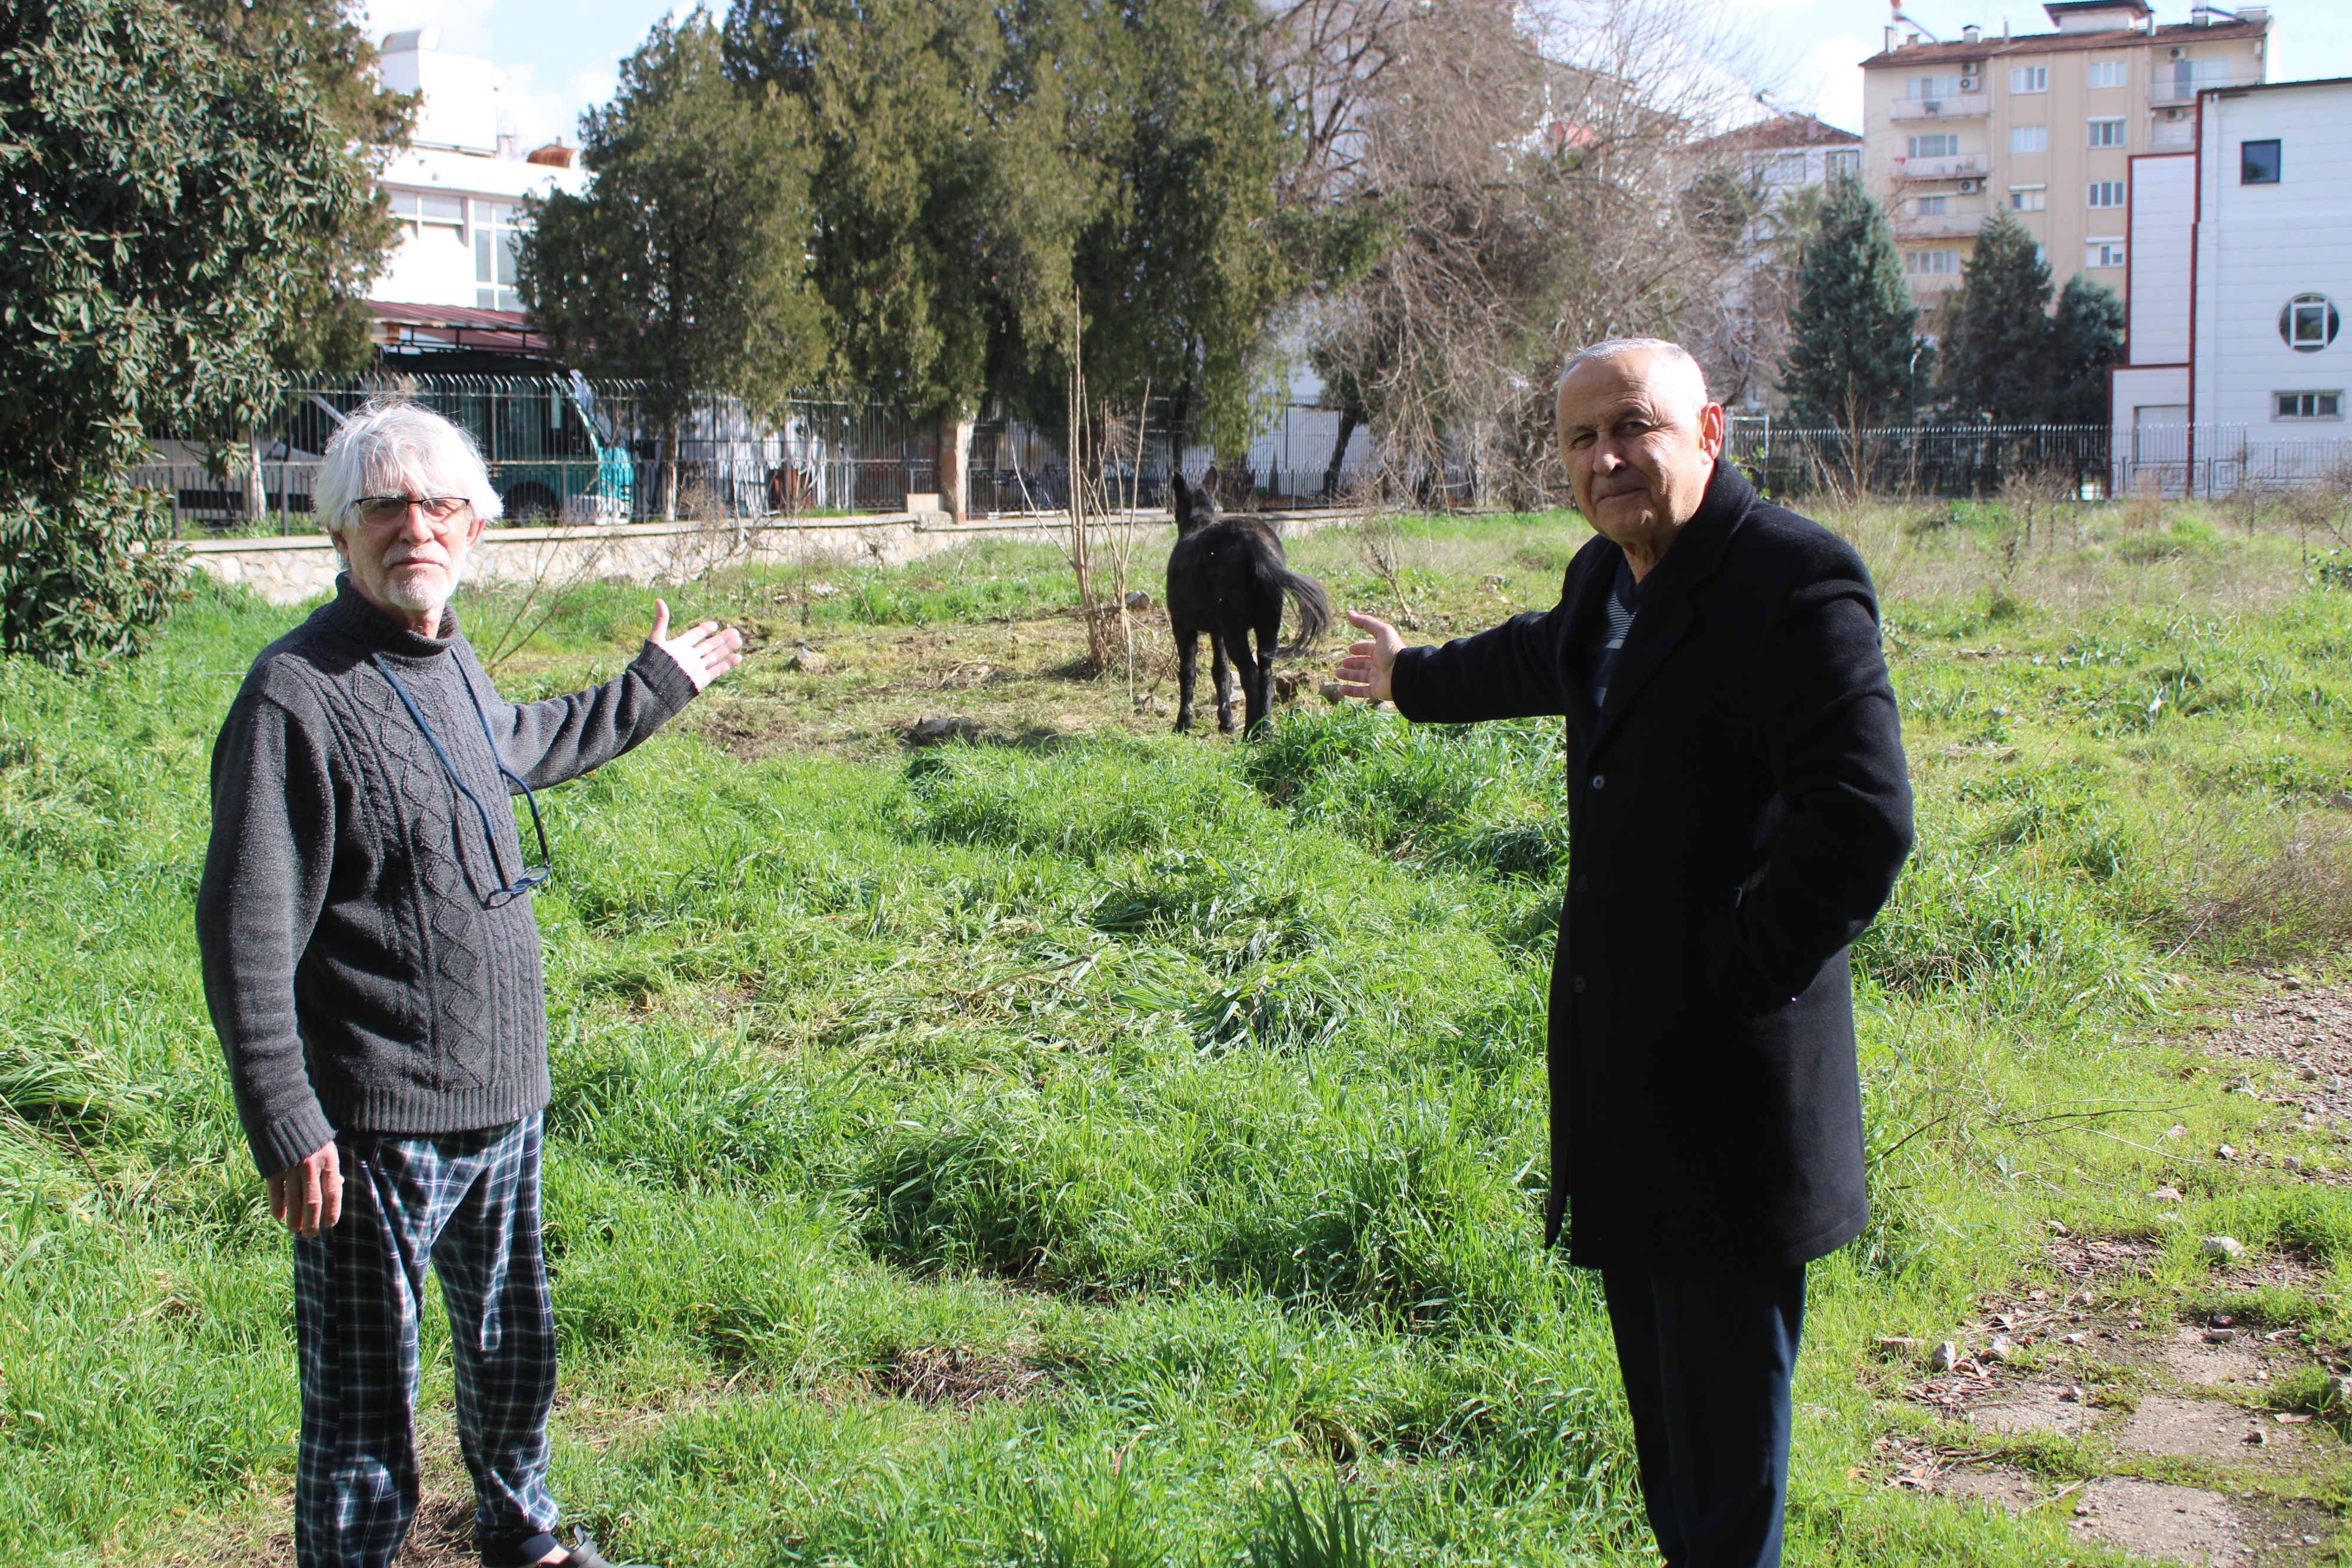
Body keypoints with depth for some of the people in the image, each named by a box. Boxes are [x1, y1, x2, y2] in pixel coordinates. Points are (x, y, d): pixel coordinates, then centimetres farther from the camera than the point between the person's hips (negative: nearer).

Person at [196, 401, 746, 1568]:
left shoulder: (451, 664, 8)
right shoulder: (297, 695, -17)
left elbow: (525, 748, 34)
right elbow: (245, 938, -18)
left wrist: (657, 686, 43)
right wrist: (284, 1128, -21)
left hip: (503, 1103, 8)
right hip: (375, 1130, -8)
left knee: (514, 1351, 25)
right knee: (363, 1408, 0)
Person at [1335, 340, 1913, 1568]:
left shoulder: (1792, 578, -16)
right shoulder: (1607, 579, 12)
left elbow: (1863, 822, -25)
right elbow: (1541, 656, 37)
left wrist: (1733, 983, -18)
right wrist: (1415, 678, 54)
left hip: (1728, 1073, -9)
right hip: (1621, 1072, 9)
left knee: (1723, 1409, -2)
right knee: (1661, 1389, 19)